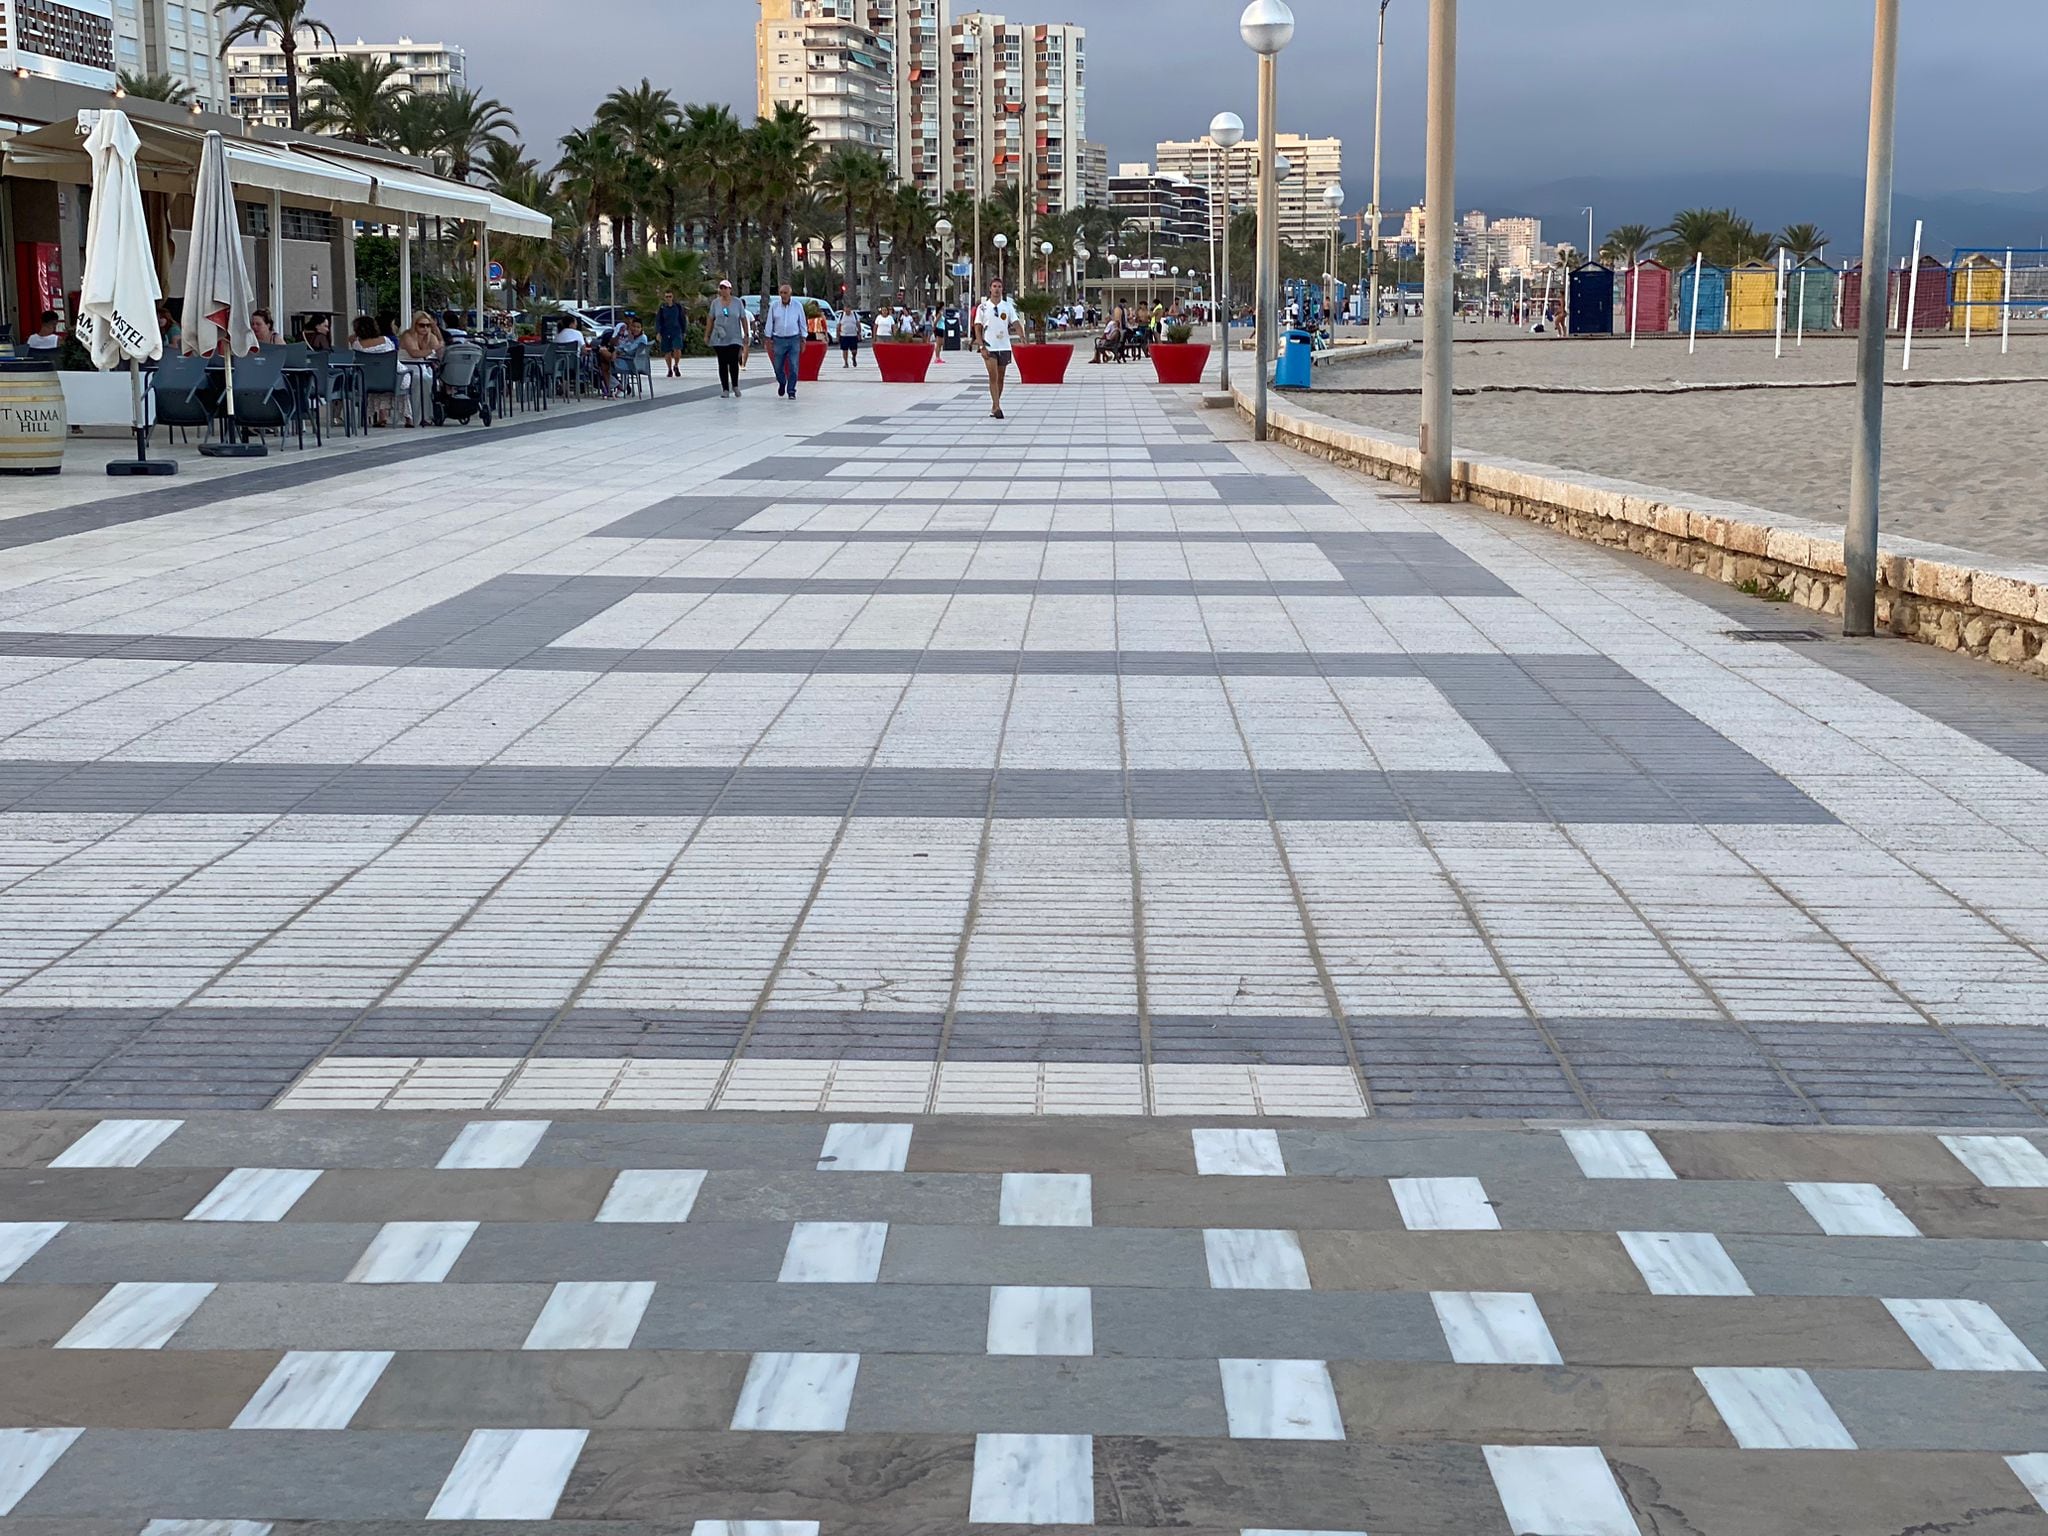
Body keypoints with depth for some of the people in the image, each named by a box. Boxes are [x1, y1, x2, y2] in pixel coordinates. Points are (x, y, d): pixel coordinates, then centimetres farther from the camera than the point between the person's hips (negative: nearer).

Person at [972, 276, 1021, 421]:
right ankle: (997, 407, -17)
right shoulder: (983, 307, -1)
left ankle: (994, 407, 22)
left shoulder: (1008, 306, 4)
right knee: (993, 377, -12)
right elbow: (977, 328, 0)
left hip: (1004, 347, 3)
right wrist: (982, 346, -10)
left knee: (1000, 378, 9)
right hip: (989, 347, -3)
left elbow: (1016, 322, -3)